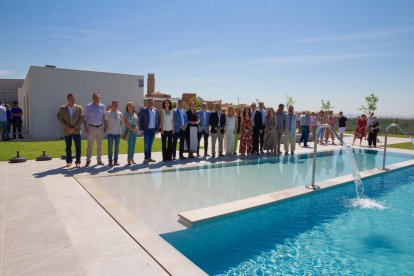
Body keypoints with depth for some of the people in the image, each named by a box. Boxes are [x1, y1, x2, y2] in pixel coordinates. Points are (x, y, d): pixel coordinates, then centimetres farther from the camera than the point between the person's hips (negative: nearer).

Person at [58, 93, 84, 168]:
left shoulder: (79, 108, -1)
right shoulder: (62, 108, 0)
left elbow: (81, 119, -4)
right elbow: (61, 120, -2)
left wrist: (74, 128, -12)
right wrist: (68, 128, -13)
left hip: (76, 130, -1)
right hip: (67, 131, 1)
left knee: (78, 147, -1)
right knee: (68, 147, 10)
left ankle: (78, 162, 7)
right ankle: (69, 161, 21)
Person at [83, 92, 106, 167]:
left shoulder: (103, 106, 4)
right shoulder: (88, 106, 0)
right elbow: (85, 118, 0)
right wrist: (86, 128, -6)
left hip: (100, 128, 2)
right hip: (91, 127, -2)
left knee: (99, 145, 10)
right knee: (90, 145, -1)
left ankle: (99, 159, 19)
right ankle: (88, 160, 6)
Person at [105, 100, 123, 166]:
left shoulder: (120, 113, 5)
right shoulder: (108, 113, -3)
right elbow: (105, 122, 3)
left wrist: (119, 127, 7)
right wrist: (105, 128, 1)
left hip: (118, 133, 3)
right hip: (110, 133, -3)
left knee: (117, 147, 9)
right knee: (110, 147, 2)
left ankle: (115, 160, 18)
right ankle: (110, 161, 11)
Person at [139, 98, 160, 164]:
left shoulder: (156, 110, 7)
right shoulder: (143, 110, -4)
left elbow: (158, 120, 12)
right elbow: (140, 120, -4)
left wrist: (157, 128, 5)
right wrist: (141, 129, -9)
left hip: (153, 130, 4)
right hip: (147, 130, -4)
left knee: (150, 144, 11)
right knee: (146, 144, -4)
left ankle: (149, 157, 18)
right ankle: (146, 158, 4)